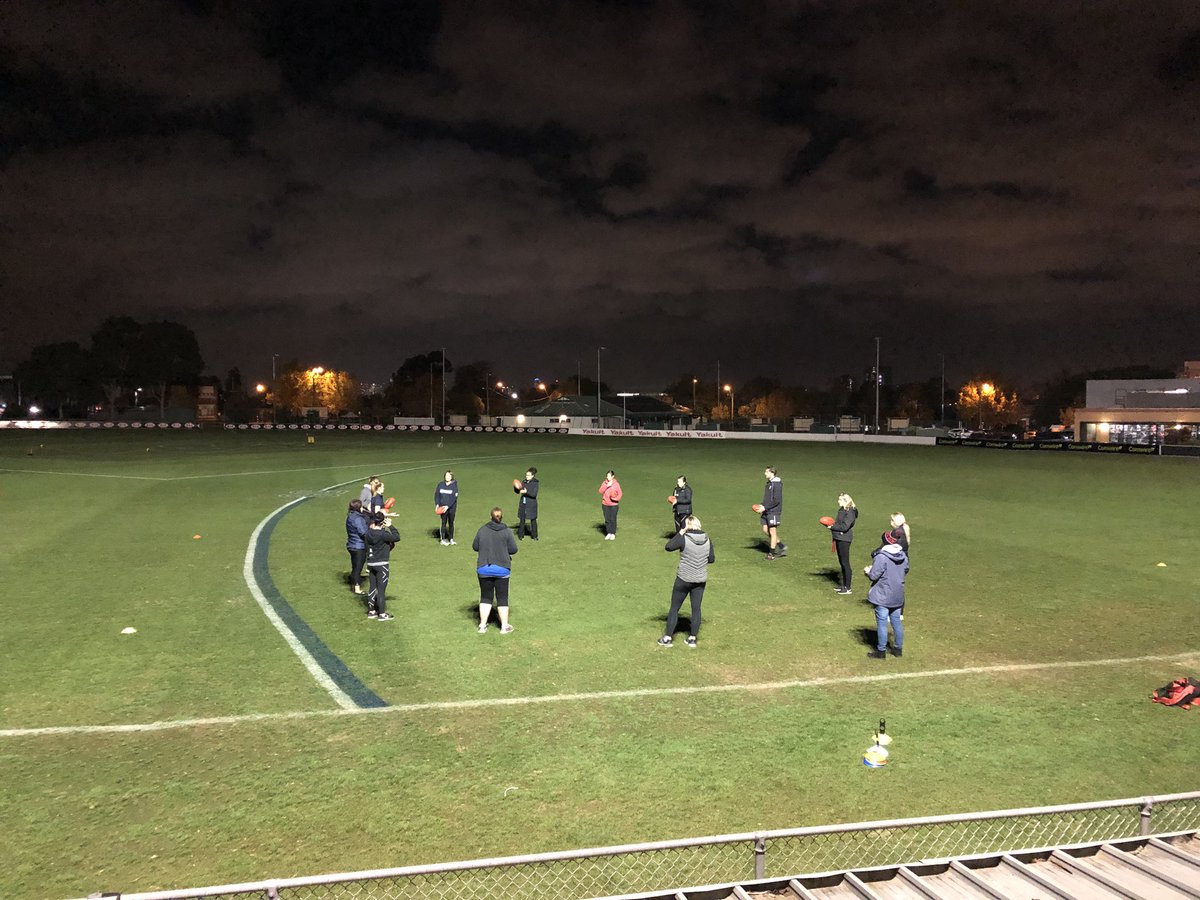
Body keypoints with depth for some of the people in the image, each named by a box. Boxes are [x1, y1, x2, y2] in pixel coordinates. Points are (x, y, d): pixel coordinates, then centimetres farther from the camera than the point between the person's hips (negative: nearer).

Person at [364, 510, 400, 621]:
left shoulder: (369, 532, -1)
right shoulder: (383, 534, -22)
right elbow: (397, 537, -19)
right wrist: (390, 526, -11)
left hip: (371, 564, 7)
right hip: (382, 565, -7)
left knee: (373, 587, 15)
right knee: (381, 589, 1)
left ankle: (371, 611, 23)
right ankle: (382, 614, 8)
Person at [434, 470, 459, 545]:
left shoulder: (454, 485, -6)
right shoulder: (440, 484, 2)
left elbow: (454, 497, -12)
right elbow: (436, 494, 6)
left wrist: (447, 506, -20)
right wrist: (437, 504, -7)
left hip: (451, 507, -1)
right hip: (442, 507, 1)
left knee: (451, 523, 7)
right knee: (443, 522, -2)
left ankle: (451, 539, 18)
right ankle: (443, 539, 1)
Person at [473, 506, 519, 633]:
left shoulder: (482, 530, -2)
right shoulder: (506, 531, -8)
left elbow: (475, 547, 5)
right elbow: (513, 549, -7)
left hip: (484, 569, 2)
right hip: (502, 569, -2)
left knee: (485, 597, 13)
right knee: (502, 598, 9)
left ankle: (482, 626, 15)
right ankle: (504, 626, 15)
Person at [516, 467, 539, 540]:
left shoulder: (535, 483, -10)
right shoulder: (524, 482, 5)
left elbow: (534, 494, -19)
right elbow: (517, 491, 8)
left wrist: (526, 492, -31)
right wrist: (516, 487, -13)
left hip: (531, 505, -4)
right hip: (523, 504, 4)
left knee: (533, 520, 4)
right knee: (522, 519, 8)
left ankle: (534, 535, 16)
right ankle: (521, 535, 18)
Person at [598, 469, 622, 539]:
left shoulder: (616, 484, -4)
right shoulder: (604, 483, 2)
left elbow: (619, 494, -1)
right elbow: (600, 491, -9)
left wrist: (616, 498, -20)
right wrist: (607, 486, -19)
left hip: (614, 505, -2)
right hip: (605, 505, 2)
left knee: (613, 519, 1)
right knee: (607, 520, 6)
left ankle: (613, 534, 12)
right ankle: (608, 533, 17)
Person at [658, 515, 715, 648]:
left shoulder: (684, 539, -18)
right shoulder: (707, 540, -5)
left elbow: (668, 546, -5)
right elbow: (712, 559, 3)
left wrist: (680, 532, -5)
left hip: (684, 579, -3)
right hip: (700, 580, 3)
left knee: (674, 608, 9)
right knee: (696, 608, 12)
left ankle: (667, 638, 14)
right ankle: (692, 639, 18)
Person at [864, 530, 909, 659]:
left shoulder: (881, 557, -22)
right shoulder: (903, 556, 1)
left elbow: (873, 576, -20)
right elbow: (905, 571, 14)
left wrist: (868, 571, 0)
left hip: (882, 597, -7)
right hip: (898, 597, 7)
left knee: (882, 623, 2)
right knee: (896, 622, 16)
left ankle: (881, 651, 10)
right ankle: (898, 648, 27)